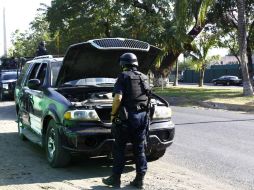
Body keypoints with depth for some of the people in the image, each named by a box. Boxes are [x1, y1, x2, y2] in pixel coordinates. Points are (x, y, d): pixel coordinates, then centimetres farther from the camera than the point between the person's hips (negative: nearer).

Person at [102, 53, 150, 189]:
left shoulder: (124, 76, -6)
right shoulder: (144, 78, 15)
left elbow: (118, 98, -17)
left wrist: (113, 114, -6)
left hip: (127, 116, -6)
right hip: (142, 116, 6)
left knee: (119, 148, 4)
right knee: (139, 149, 10)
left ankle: (115, 178, 8)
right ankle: (140, 179, 12)